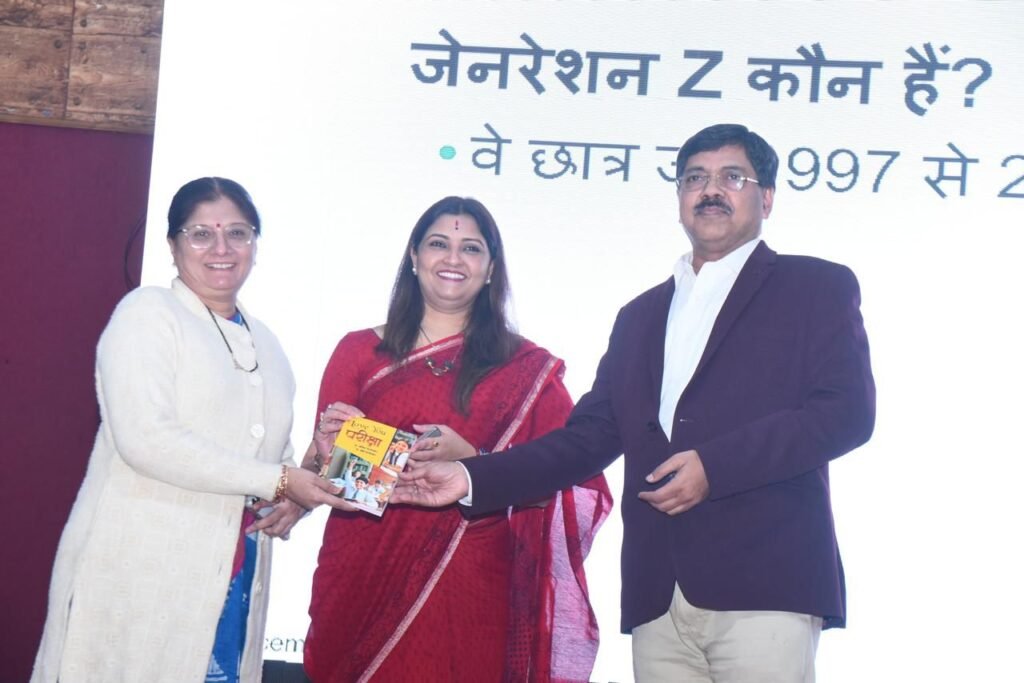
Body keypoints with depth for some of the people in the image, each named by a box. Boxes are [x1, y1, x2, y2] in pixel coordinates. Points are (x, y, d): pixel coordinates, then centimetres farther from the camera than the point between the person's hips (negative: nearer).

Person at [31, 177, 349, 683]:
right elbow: (144, 438, -17)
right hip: (140, 574, -6)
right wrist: (276, 480, -16)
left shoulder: (264, 344, 17)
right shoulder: (148, 313, -4)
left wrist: (295, 499, 0)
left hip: (234, 580, 6)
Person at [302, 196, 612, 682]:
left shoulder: (528, 370, 3)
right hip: (362, 586, 1)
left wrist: (469, 462, -17)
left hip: (467, 599, -1)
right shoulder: (360, 353, 7)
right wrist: (329, 448, -14)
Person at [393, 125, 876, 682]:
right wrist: (473, 478, 6)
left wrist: (715, 465, -14)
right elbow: (591, 434, 18)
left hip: (762, 591, -4)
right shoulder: (640, 316, 23)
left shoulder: (816, 287, 8)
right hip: (658, 597, 5)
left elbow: (847, 410, -5)